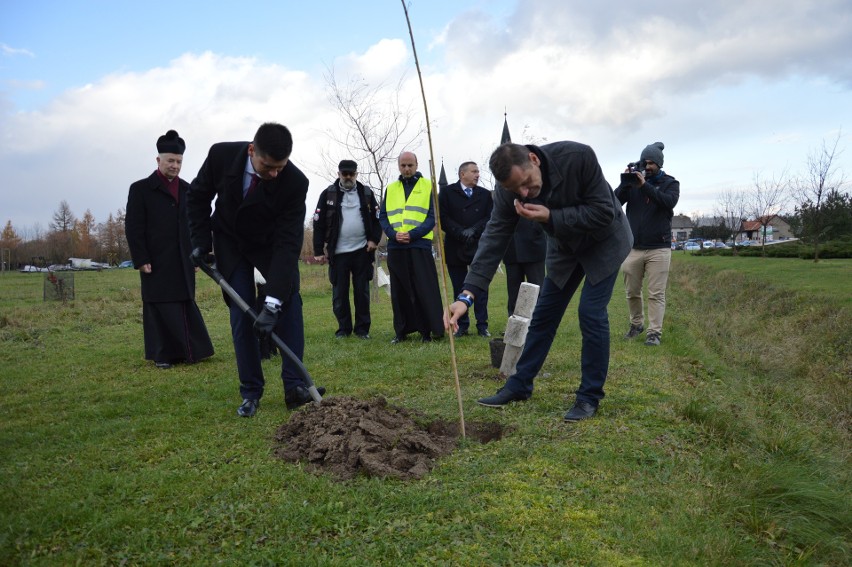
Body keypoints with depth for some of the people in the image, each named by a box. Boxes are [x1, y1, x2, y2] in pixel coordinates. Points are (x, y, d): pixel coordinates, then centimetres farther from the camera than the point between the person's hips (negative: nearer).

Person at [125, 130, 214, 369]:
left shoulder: (187, 190, 13)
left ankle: (189, 351, 12)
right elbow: (133, 228, -3)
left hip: (184, 261, 4)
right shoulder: (141, 189, 1)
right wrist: (141, 260, -9)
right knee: (159, 308, 1)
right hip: (156, 262, -4)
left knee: (186, 306, 5)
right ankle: (162, 355, 9)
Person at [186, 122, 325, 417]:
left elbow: (288, 242, -33)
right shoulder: (221, 155, -26)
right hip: (230, 241, 1)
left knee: (289, 301, -15)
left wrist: (273, 302, -38)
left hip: (272, 243, 0)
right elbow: (198, 196, -5)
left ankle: (294, 386, -9)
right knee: (241, 313, -6)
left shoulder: (295, 182, -31)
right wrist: (201, 242, -11)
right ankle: (251, 392, 2)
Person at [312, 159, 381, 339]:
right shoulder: (328, 194, 2)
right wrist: (318, 250, -3)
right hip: (338, 252, -1)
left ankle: (362, 328, 13)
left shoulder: (367, 193, 7)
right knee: (339, 292, 4)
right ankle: (344, 328, 15)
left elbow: (376, 218, 11)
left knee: (362, 292, 4)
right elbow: (319, 223, 1)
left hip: (362, 251, 1)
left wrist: (374, 239, -4)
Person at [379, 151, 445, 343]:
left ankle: (428, 330, 4)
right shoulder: (390, 189, 16)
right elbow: (382, 217, 11)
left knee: (425, 290, -4)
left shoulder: (428, 186, 5)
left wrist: (412, 234, -15)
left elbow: (433, 216, -3)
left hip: (420, 245, -4)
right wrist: (393, 234, -9)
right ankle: (402, 331, 18)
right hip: (395, 247, 4)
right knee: (399, 291, 9)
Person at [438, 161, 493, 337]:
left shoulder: (485, 194, 11)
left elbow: (490, 218, 2)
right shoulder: (447, 192, 4)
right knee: (459, 289, 5)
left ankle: (482, 325, 7)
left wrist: (473, 230, -12)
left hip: (479, 248, 1)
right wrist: (461, 233, -14)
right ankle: (462, 325, 13)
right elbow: (443, 217, -5)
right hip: (455, 248, -1)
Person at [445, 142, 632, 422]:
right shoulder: (509, 191, -22)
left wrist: (550, 217, -38)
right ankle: (519, 386, 18)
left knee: (591, 312, -12)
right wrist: (466, 295, -34)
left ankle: (590, 397, 3)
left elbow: (604, 212, -29)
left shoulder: (578, 156, -35)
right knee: (544, 313, 5)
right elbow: (493, 239, -25)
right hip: (565, 244, 4)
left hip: (603, 240, -4)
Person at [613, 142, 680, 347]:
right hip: (632, 247, 2)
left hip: (659, 248, -2)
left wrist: (645, 186, -23)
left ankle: (654, 332, -1)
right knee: (632, 292, 8)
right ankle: (636, 324, 26)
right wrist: (624, 183, -18)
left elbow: (670, 202, -16)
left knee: (656, 294, -4)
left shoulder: (670, 183, 5)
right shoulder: (633, 180, 9)